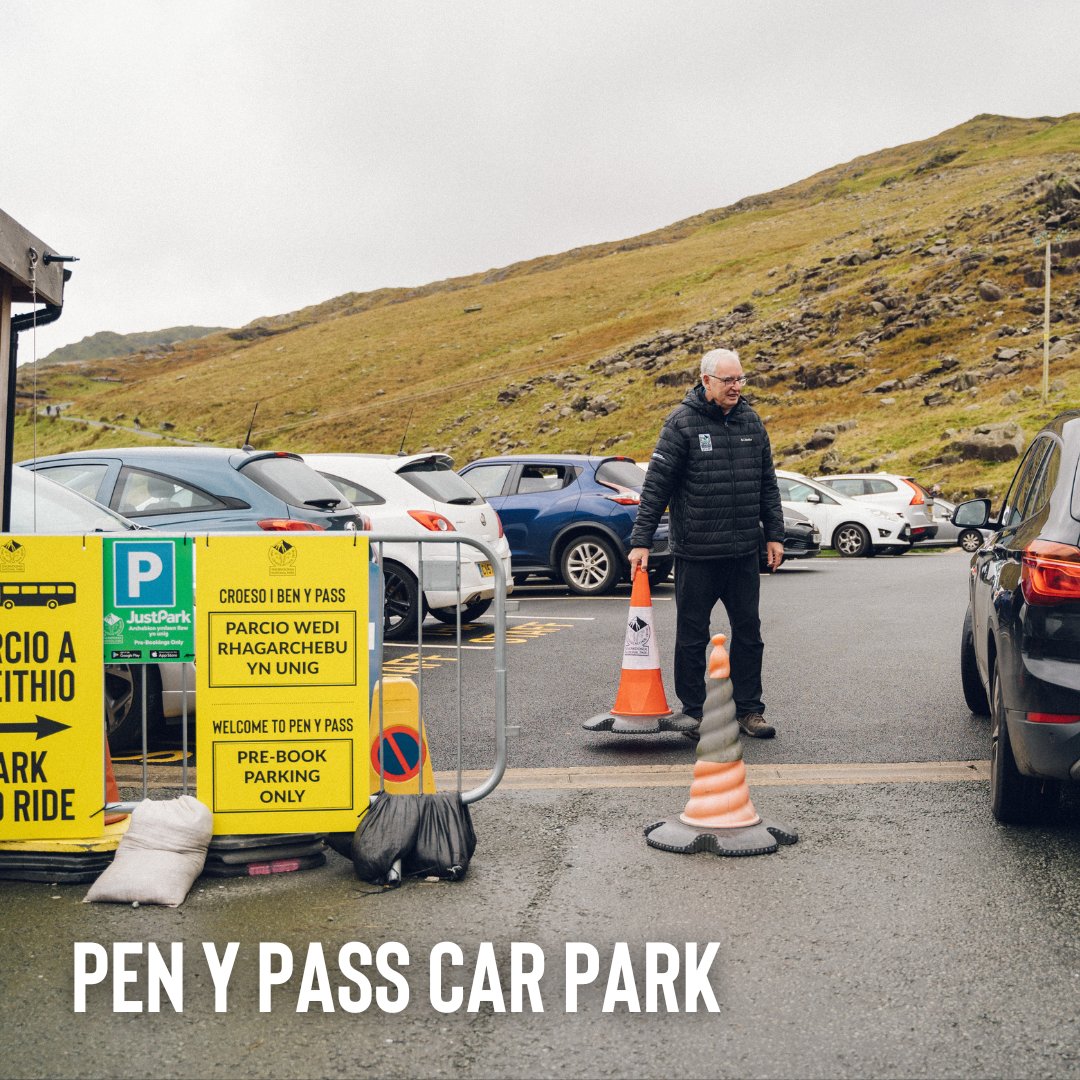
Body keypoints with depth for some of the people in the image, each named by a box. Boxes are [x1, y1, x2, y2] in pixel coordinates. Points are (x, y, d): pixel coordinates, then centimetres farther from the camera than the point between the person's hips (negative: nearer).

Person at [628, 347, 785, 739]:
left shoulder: (751, 421, 8)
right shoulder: (682, 422, -8)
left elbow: (767, 484, 15)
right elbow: (656, 485, -9)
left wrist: (774, 534, 12)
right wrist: (641, 541, -13)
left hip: (744, 552, 5)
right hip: (696, 554, -4)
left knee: (748, 631, 9)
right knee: (692, 636, 5)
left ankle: (749, 709, 21)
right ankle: (693, 713, 16)